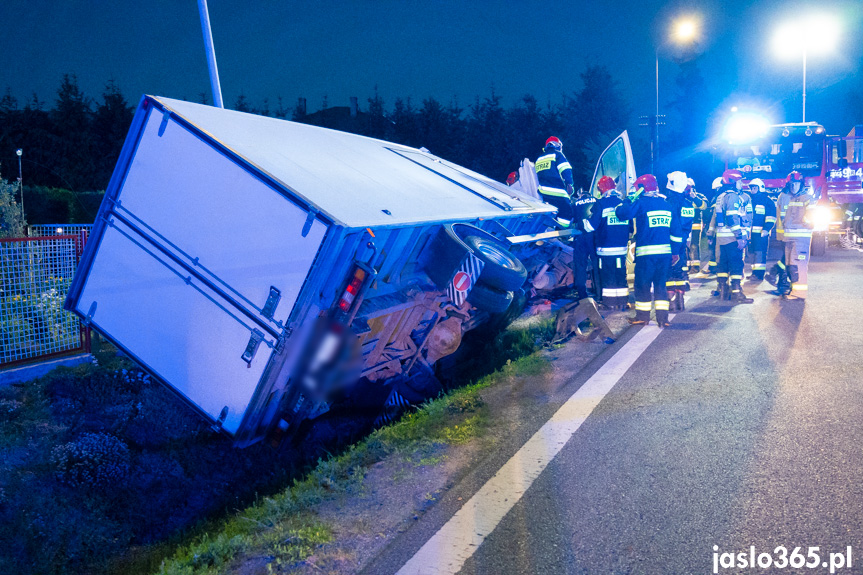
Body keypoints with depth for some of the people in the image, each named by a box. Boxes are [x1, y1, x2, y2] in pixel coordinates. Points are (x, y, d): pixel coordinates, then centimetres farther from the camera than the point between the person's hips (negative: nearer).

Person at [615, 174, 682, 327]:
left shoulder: (640, 203, -8)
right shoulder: (667, 204, 11)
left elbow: (620, 213, -14)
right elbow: (675, 229, 12)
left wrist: (629, 199, 3)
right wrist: (675, 252, 17)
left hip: (646, 252, -5)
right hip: (665, 252, 5)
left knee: (642, 285, 7)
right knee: (660, 285, 11)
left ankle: (642, 316, 14)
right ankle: (662, 318, 8)